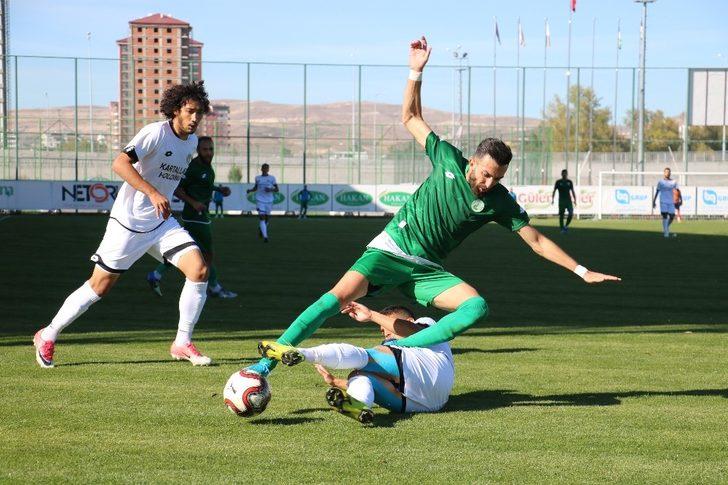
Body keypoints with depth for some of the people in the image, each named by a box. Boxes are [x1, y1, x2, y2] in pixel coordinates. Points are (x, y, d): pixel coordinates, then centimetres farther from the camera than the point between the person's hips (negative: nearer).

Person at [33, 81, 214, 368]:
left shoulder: (192, 142, 6)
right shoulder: (156, 133, -18)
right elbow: (120, 164, -31)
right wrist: (153, 194, -37)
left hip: (162, 222, 6)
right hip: (129, 221, -6)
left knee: (199, 269, -12)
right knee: (100, 286, 0)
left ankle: (182, 344, -1)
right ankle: (47, 337, 17)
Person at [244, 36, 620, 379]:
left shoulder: (499, 202, -1)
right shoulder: (448, 159, -2)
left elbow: (536, 241, 5)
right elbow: (411, 118, 7)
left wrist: (582, 271, 2)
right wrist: (416, 71, -3)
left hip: (426, 269, 3)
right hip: (391, 249, -2)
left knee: (477, 306, -23)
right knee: (341, 295, -25)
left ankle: (400, 349, -28)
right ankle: (269, 361, -24)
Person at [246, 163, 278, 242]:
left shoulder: (272, 178, 1)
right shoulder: (257, 178, 5)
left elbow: (277, 189, 1)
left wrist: (270, 189, -18)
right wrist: (250, 190, -2)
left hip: (269, 201, 1)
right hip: (260, 201, -1)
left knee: (266, 218, 11)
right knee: (262, 218, -14)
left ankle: (261, 229, 42)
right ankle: (265, 237, -18)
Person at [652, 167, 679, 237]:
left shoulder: (674, 182, 9)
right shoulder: (661, 182, 2)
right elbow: (657, 192, 4)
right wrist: (654, 201, 1)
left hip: (671, 202, 3)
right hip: (663, 202, -3)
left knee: (672, 217, 0)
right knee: (665, 216, -9)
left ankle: (666, 228, 25)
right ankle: (666, 232, -5)